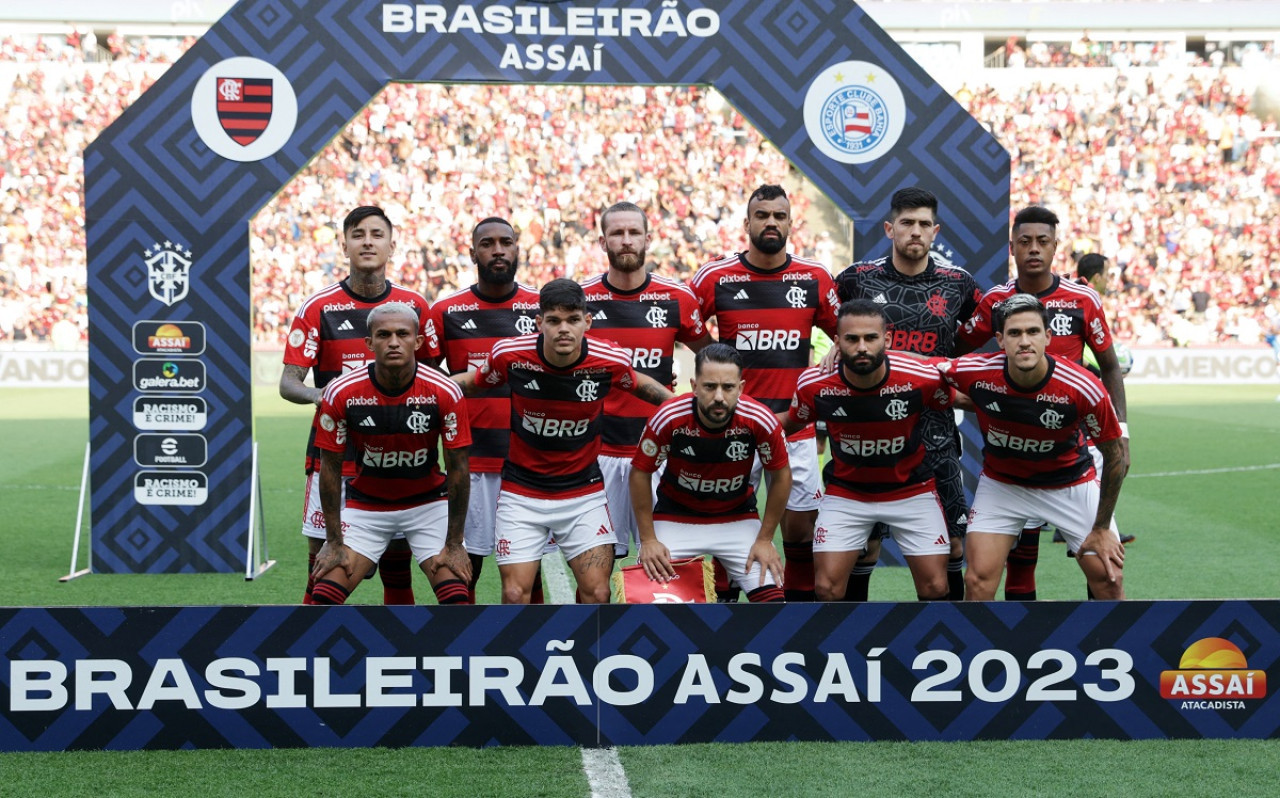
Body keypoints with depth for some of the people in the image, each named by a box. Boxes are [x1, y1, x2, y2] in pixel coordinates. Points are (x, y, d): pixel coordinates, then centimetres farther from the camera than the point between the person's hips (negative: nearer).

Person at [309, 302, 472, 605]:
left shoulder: (444, 393, -19)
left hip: (428, 504, 0)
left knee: (456, 598, -13)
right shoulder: (341, 393, -17)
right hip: (365, 505, 1)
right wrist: (334, 542, -7)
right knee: (324, 597, -11)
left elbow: (457, 469, -11)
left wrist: (454, 544, -10)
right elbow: (330, 468, -7)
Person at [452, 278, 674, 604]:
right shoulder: (510, 354, -16)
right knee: (515, 595, -5)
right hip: (521, 491, 0)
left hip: (584, 492, 1)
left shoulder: (610, 360, -15)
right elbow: (471, 382, 5)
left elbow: (639, 384, 9)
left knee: (597, 594, -6)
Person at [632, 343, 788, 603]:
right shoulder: (668, 418, -25)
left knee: (771, 595, -11)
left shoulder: (760, 420, -23)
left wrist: (765, 540, -6)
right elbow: (640, 474, -10)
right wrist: (648, 539, -11)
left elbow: (781, 476, -7)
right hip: (675, 517, -1)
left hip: (738, 518, 1)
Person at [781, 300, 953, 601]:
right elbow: (791, 422, 0)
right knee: (827, 588, -8)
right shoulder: (814, 384, -20)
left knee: (935, 588, -3)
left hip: (913, 490, 0)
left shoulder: (922, 377, -24)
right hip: (845, 493, 0)